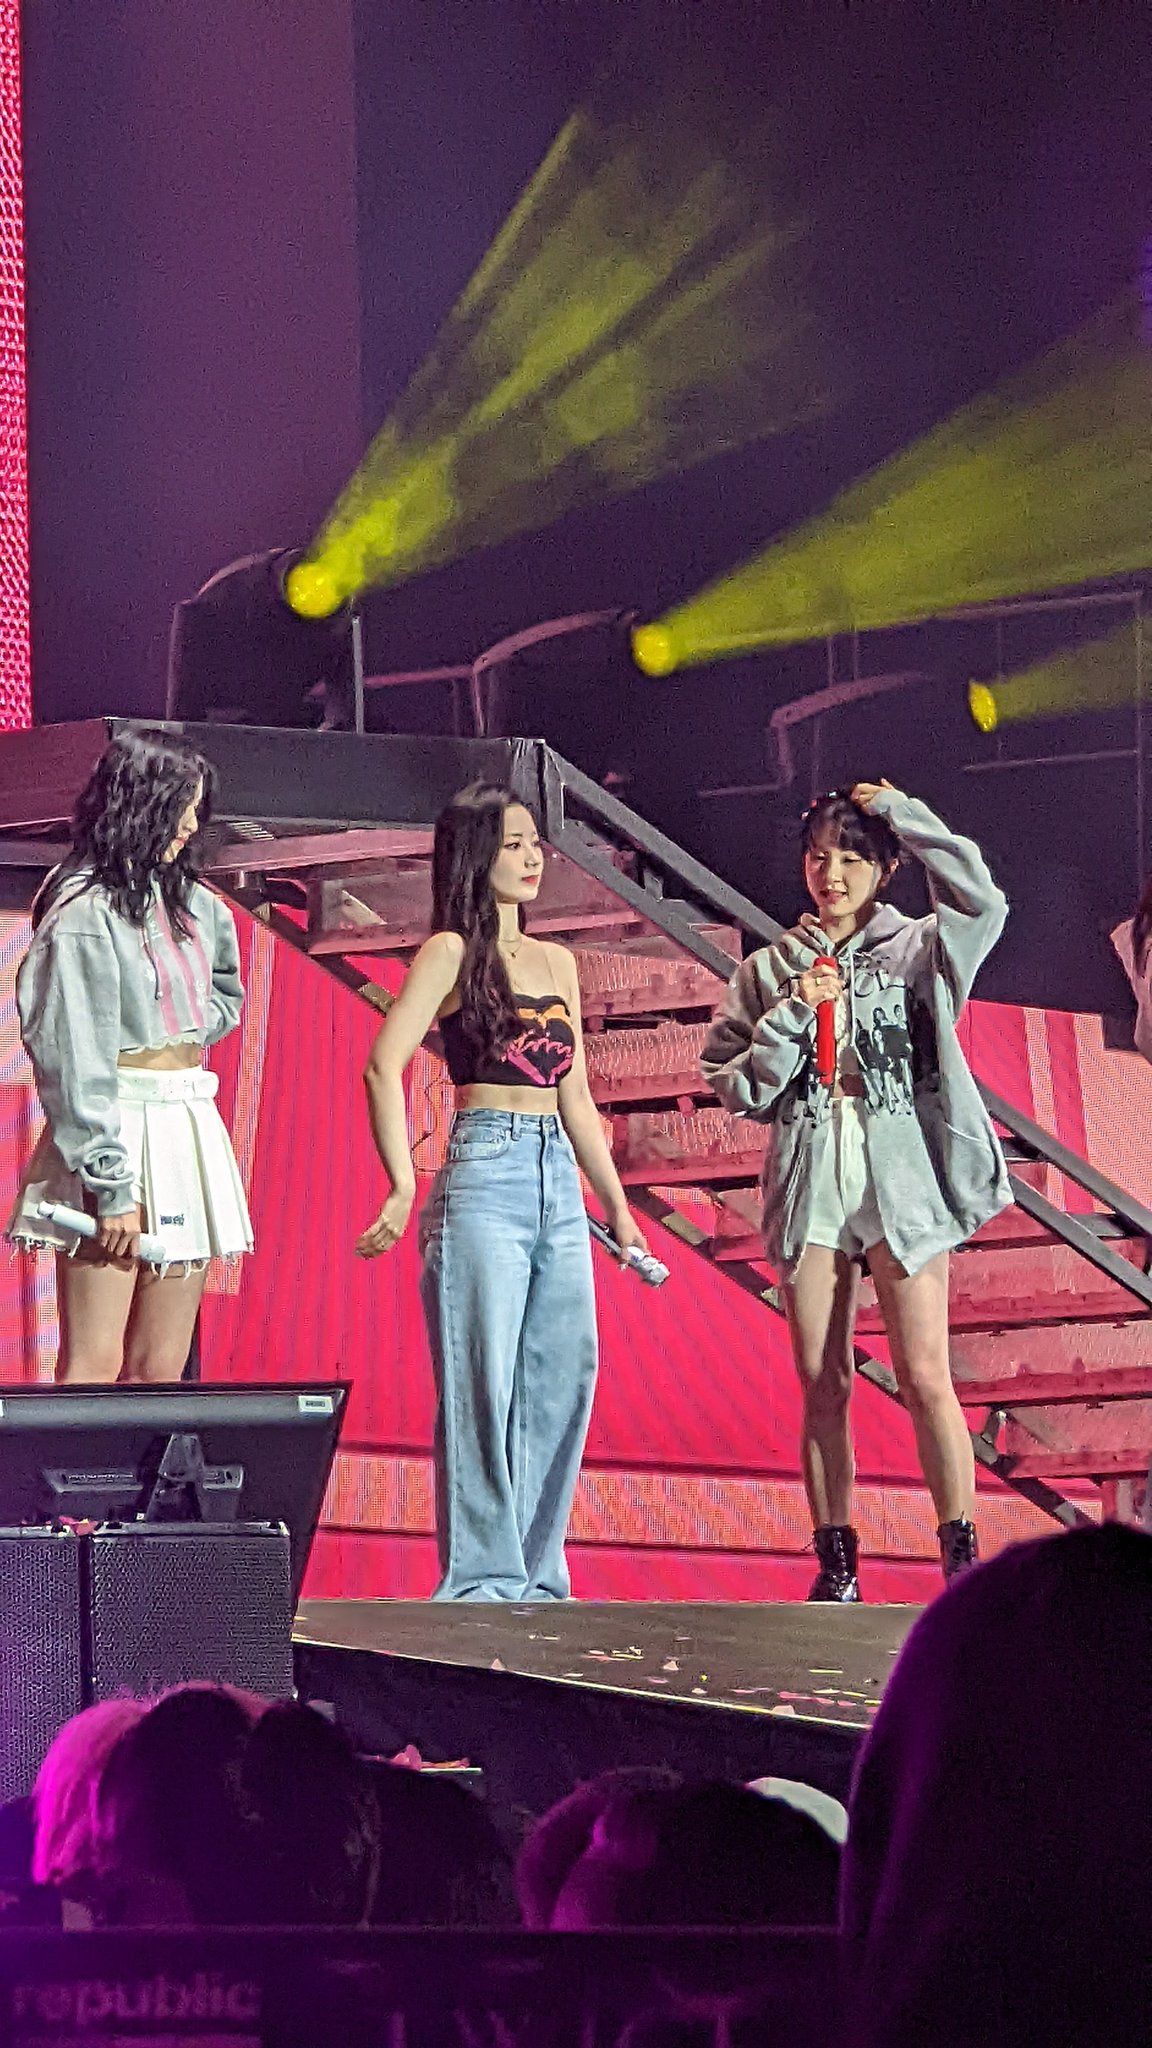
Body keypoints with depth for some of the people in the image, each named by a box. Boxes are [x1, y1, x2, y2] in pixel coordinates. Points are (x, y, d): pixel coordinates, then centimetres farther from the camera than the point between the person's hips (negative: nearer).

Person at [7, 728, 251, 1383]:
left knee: (161, 1371, 4)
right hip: (115, 1134, -7)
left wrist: (172, 1044, 12)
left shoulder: (191, 903, 14)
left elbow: (225, 995, 33)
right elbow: (76, 1060, -14)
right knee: (95, 1366, -11)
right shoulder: (86, 910, -9)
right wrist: (111, 1187, -18)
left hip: (188, 1130, 7)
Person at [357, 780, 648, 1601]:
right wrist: (404, 1188, -22)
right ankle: (483, 1578, -3)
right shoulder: (452, 953, -2)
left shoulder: (557, 964, 18)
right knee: (485, 1381, -7)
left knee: (564, 1379, 4)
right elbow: (384, 1066, -13)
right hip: (484, 1177, -7)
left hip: (559, 1181, 7)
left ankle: (536, 1574, 13)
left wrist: (617, 1206, 19)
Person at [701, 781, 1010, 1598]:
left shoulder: (917, 950, 6)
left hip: (902, 1183, -3)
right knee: (823, 1385, 4)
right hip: (809, 1185, 3)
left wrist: (902, 813, -8)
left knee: (925, 1378, -8)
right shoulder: (769, 970, 12)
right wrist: (791, 1017, -7)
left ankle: (962, 1554, -2)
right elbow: (735, 1088, 7)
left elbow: (983, 904, -15)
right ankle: (837, 1560, 11)